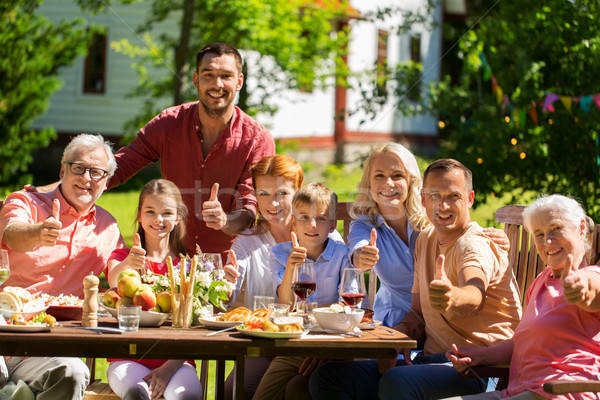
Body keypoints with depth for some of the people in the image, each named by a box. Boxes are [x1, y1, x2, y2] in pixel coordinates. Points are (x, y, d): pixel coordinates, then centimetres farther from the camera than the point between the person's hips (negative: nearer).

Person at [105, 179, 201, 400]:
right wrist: (126, 265, -40)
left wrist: (170, 367, -15)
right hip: (128, 358, 0)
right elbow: (114, 281, -15)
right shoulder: (121, 256, 12)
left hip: (175, 359, 0)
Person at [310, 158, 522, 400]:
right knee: (326, 378, -7)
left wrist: (452, 297, -60)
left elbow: (474, 297, -36)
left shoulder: (476, 246, -13)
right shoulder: (425, 240, 16)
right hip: (430, 359, 8)